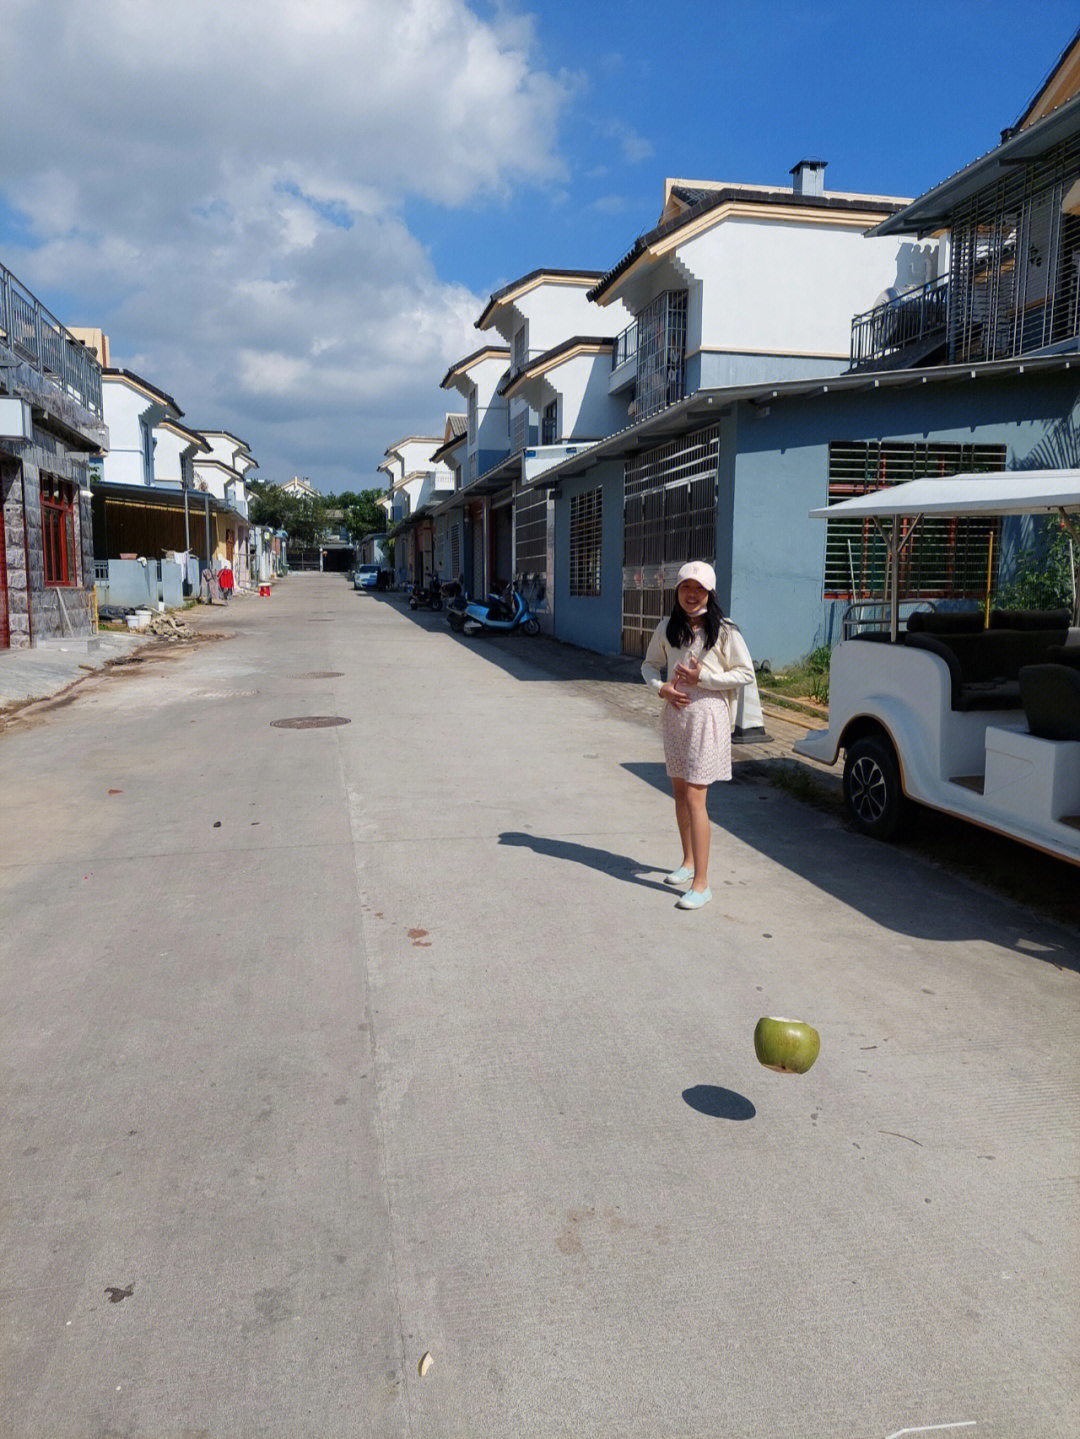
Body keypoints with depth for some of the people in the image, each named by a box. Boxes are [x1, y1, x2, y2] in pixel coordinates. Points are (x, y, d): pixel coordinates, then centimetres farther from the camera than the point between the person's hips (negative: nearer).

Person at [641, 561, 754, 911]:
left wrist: (702, 676, -16)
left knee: (694, 797, -11)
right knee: (679, 791, 15)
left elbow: (746, 674, -6)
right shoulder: (666, 629, 6)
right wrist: (661, 687, -4)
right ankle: (688, 862, 35)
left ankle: (701, 883, -6)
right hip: (676, 713, 6)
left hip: (708, 715, -6)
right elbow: (650, 664, 17)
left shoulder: (724, 632, -8)